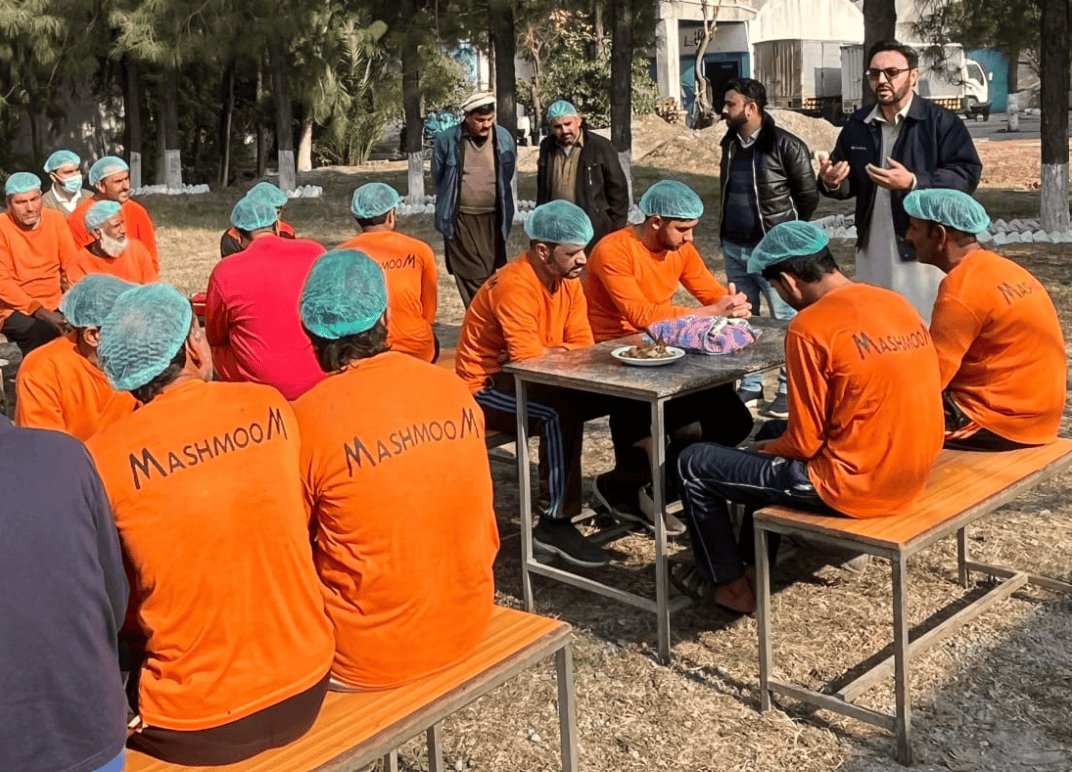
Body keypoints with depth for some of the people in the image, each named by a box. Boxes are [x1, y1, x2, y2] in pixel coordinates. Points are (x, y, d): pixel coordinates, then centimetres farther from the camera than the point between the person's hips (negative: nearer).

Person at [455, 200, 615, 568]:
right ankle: (555, 523, -25)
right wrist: (563, 353, -13)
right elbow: (528, 358, -30)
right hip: (485, 386, -8)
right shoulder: (514, 286, -24)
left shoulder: (567, 279, 3)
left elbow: (583, 345, -1)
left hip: (523, 380, 8)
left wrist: (551, 352, -21)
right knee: (561, 411, -34)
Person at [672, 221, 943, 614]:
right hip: (912, 477, 9)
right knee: (775, 431, 31)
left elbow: (804, 443, -14)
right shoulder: (897, 302, 5)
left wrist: (763, 450, 7)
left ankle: (731, 584, 22)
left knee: (695, 463, 5)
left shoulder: (810, 327, -19)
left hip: (852, 487, -9)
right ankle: (752, 563, 37)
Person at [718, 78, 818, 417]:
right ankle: (750, 387, 25)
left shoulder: (786, 145, -12)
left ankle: (789, 390, 9)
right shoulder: (730, 143, 10)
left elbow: (808, 194, -6)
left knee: (786, 320, -1)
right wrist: (728, 231, 15)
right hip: (734, 248, 7)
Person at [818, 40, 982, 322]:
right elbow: (849, 184, 20)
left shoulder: (941, 121, -6)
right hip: (872, 254, 6)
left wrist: (914, 182, -27)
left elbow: (967, 174, -15)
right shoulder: (858, 125, 12)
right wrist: (831, 182, -5)